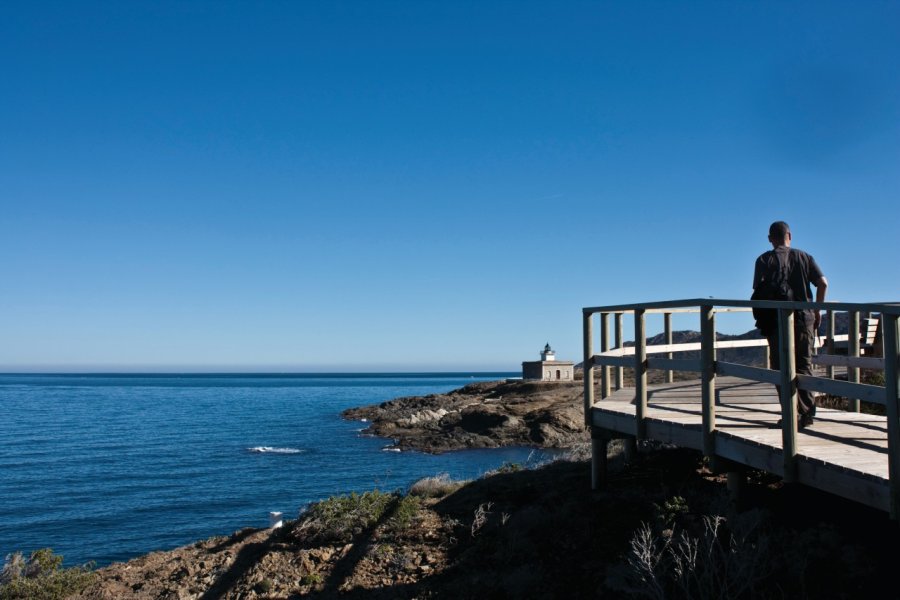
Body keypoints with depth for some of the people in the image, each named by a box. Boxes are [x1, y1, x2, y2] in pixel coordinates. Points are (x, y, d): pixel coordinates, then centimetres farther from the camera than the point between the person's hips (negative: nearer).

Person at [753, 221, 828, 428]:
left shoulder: (764, 260, 0)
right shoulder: (804, 257, 8)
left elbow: (758, 291, -9)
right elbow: (823, 282, -1)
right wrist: (817, 310, 8)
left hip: (777, 322, -3)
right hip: (805, 319, 3)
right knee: (804, 366, 12)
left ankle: (793, 414, -2)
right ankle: (807, 412, 10)